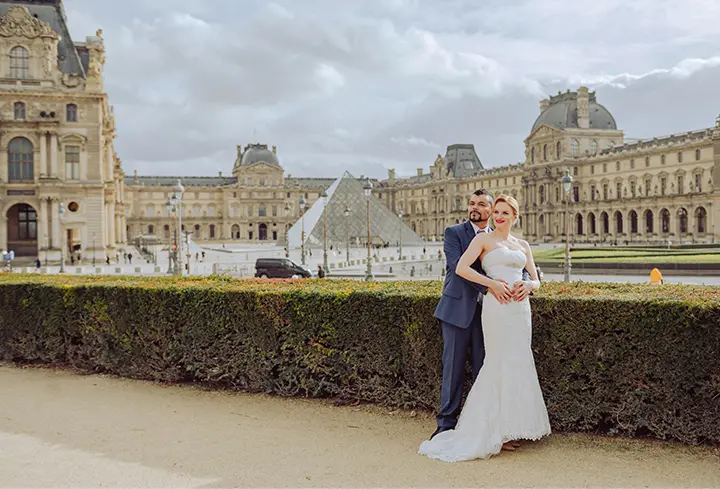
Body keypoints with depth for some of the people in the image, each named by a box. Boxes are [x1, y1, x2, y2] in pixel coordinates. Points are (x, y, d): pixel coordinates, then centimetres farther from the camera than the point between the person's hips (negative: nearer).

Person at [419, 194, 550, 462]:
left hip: (521, 308, 6)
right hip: (497, 306, -5)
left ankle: (509, 428, 17)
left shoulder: (523, 245, 19)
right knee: (500, 364, -6)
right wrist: (492, 283, -14)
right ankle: (495, 432, 4)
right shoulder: (483, 239, 4)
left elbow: (536, 280, 19)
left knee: (518, 364, 6)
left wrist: (529, 285, -4)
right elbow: (461, 268, -9)